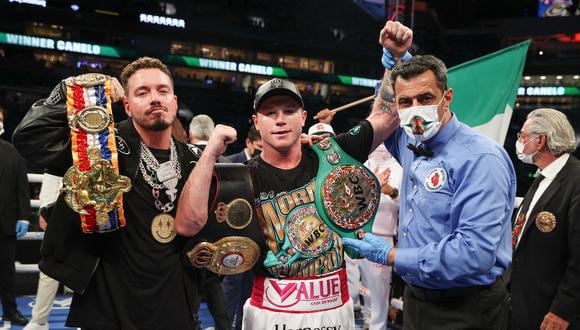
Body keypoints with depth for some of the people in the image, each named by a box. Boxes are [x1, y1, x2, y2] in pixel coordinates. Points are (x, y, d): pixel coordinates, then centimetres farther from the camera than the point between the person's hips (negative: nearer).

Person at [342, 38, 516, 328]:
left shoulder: (480, 158, -21)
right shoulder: (412, 145, 3)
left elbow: (474, 253, -30)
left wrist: (390, 256, -21)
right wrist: (392, 58, 7)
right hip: (416, 299, 8)